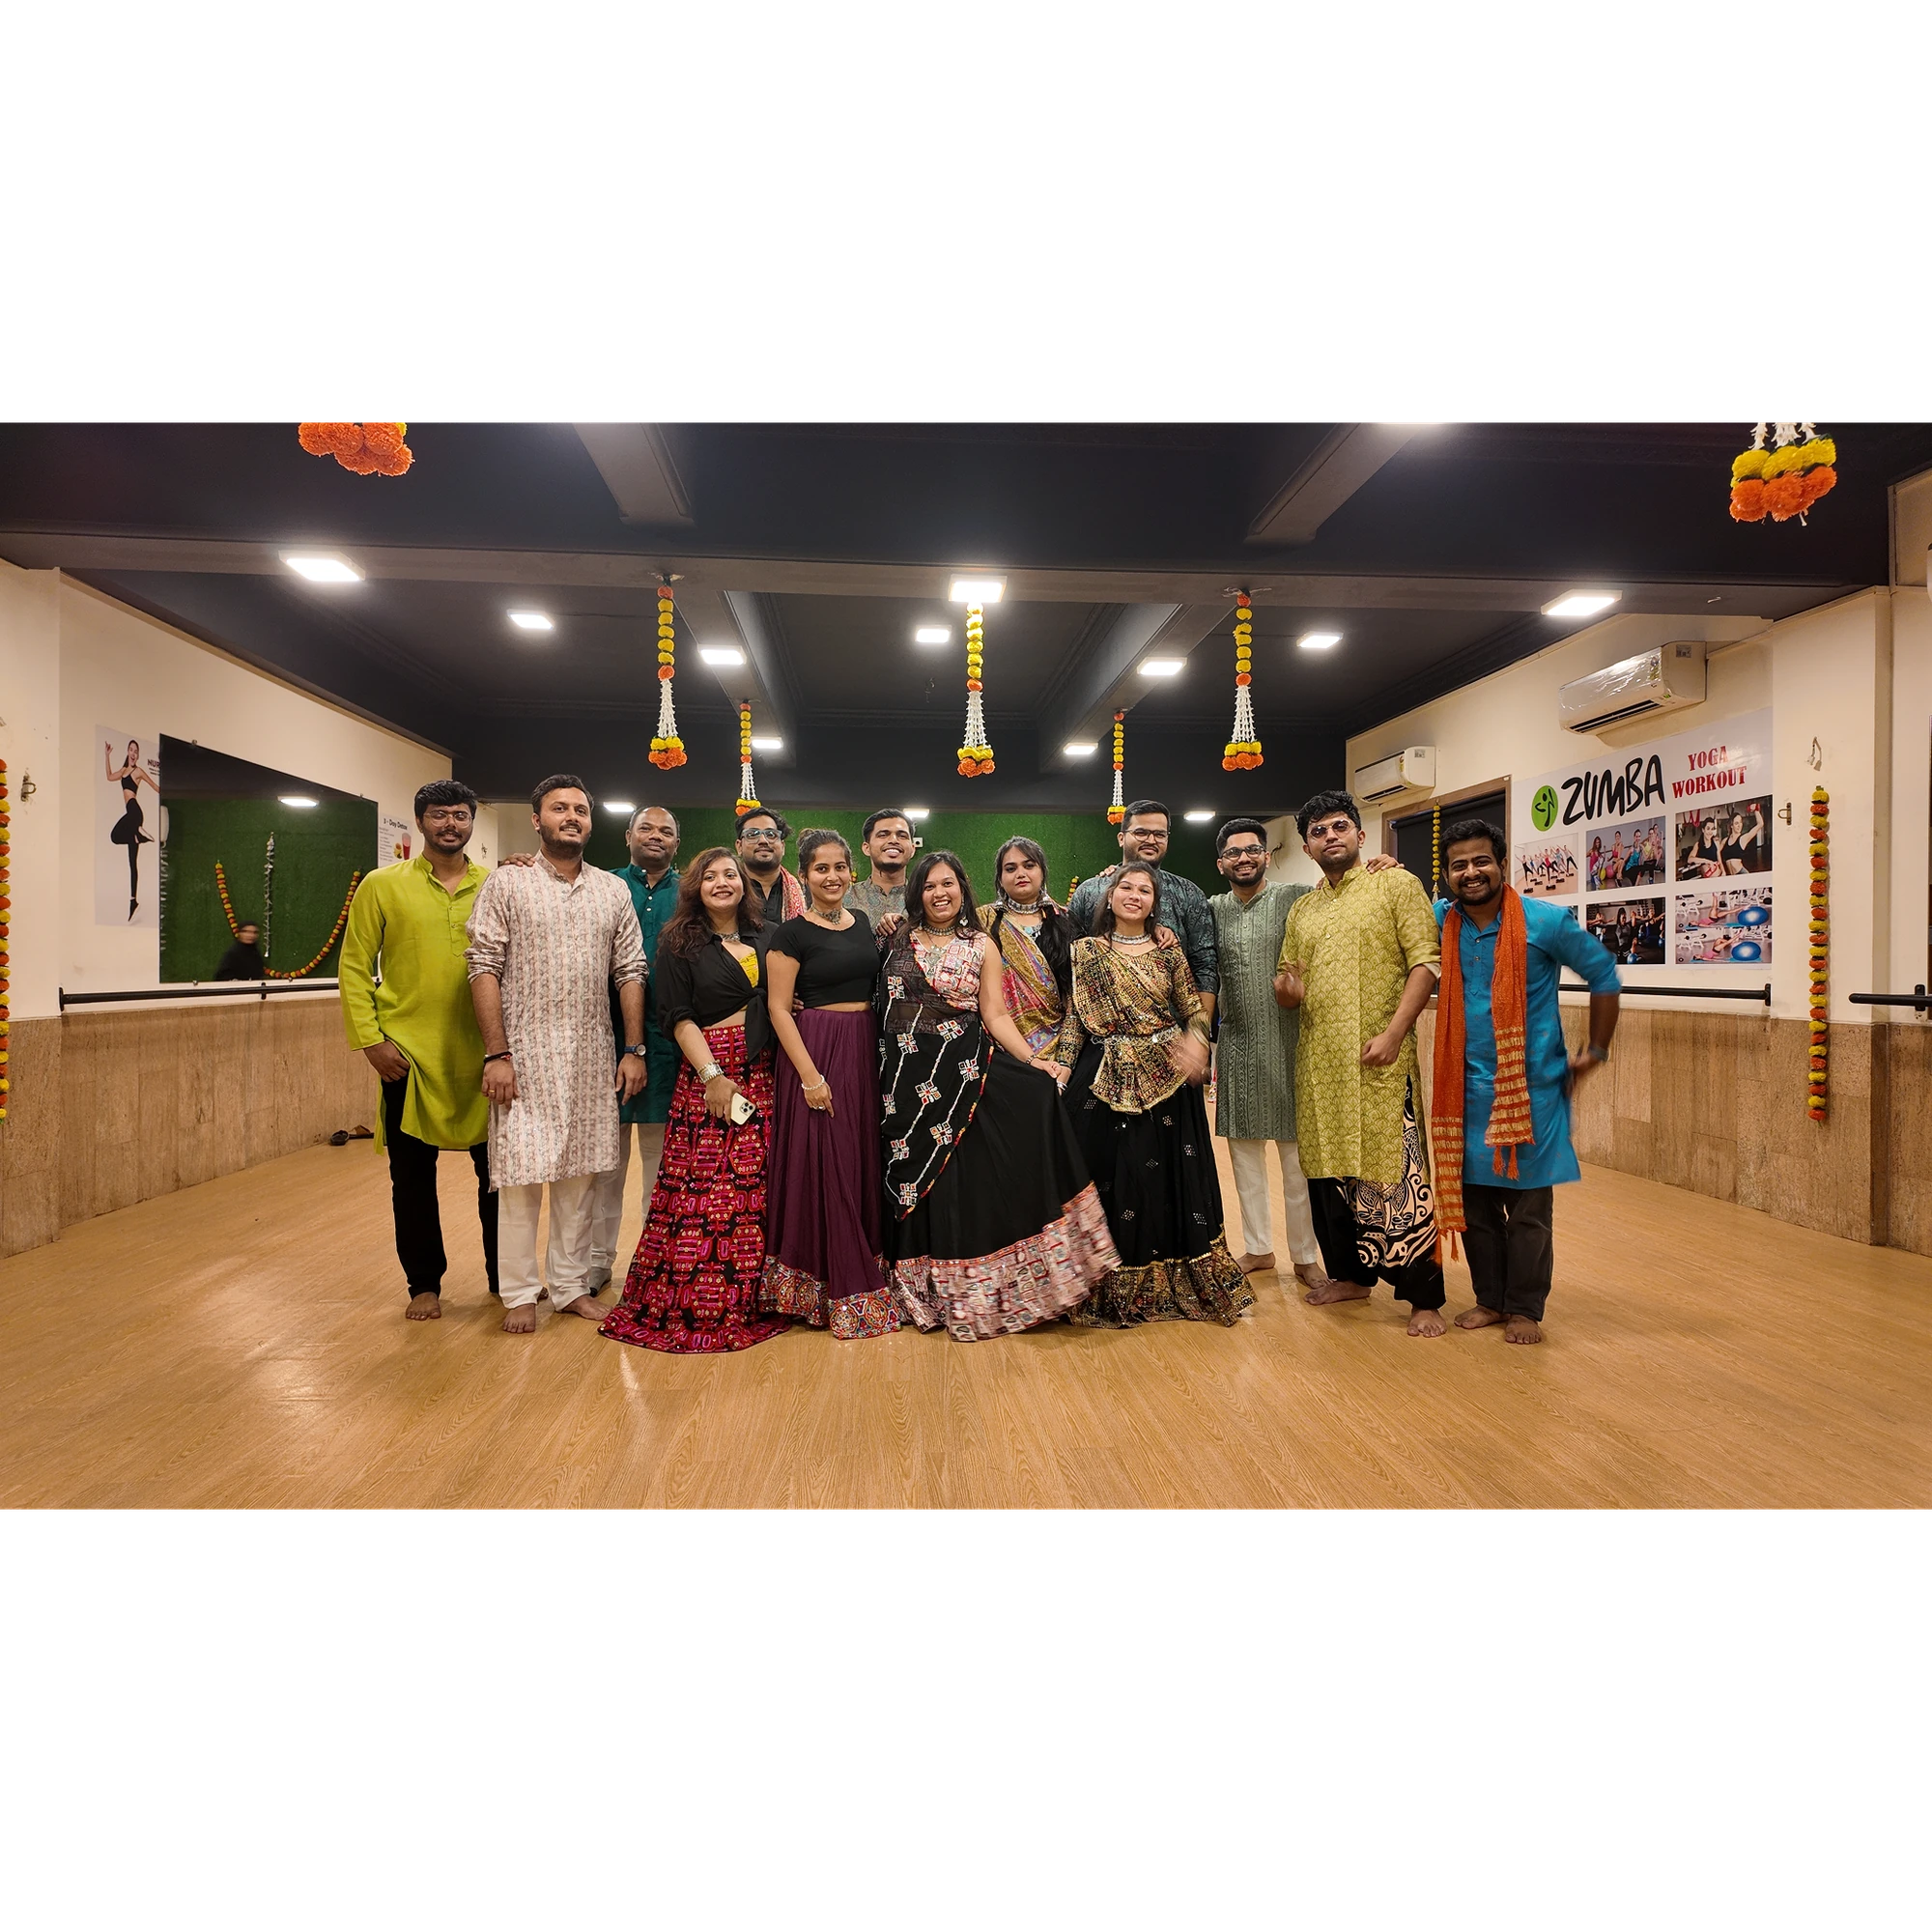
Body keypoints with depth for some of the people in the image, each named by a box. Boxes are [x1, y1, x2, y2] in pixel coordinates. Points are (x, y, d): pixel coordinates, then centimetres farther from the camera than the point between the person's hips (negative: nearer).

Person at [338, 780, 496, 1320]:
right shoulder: (382, 886, 1)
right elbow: (354, 967, 2)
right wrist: (370, 1039, -7)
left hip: (483, 1053, 1)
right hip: (409, 1055, -1)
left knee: (497, 1167, 9)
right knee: (413, 1174, 9)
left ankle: (504, 1276, 25)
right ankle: (424, 1284, 26)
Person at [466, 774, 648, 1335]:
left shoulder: (613, 891, 10)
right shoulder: (506, 883, 1)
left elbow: (630, 972, 8)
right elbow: (484, 968, -5)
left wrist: (633, 1049, 1)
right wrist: (496, 1053, -12)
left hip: (592, 1057, 3)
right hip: (524, 1054, -3)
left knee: (580, 1173, 9)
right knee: (520, 1173, 0)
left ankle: (571, 1284, 22)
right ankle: (520, 1294, 15)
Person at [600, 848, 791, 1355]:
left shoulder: (765, 941, 14)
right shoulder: (680, 944, 3)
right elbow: (679, 1018, -4)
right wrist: (712, 1075, -13)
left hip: (762, 1075, 4)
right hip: (708, 1072, -4)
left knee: (757, 1190, 4)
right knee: (703, 1191, -5)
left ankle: (748, 1302, 16)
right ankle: (692, 1306, 9)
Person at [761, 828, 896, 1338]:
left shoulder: (864, 923, 12)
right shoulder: (792, 933, -6)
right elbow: (778, 1008, -11)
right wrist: (810, 1074, -16)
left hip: (865, 1051, 6)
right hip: (816, 1051, -6)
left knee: (862, 1163, 11)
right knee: (822, 1166, -2)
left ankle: (863, 1273, 24)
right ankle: (836, 1290, 11)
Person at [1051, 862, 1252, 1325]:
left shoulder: (1168, 949, 6)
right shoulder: (1086, 951, 3)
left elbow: (1194, 1010, 5)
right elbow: (1073, 1019, 1)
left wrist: (1195, 1042, -16)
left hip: (1167, 1079, 1)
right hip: (1106, 1082, -1)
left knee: (1172, 1178, 5)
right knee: (1112, 1178, 4)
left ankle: (1174, 1283, 22)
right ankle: (1114, 1288, 18)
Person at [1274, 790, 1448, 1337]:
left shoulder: (1396, 885, 1)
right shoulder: (1301, 910, 17)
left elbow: (1425, 963, -7)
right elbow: (1287, 980, 21)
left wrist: (1392, 1033, -17)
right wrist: (1285, 988, -5)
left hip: (1379, 1059, -5)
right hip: (1318, 1058, 6)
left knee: (1393, 1173, -4)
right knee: (1327, 1169, 11)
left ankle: (1424, 1297, 7)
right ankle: (1350, 1274, 28)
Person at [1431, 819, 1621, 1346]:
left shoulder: (1546, 922, -8)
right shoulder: (1440, 921, 2)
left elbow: (1603, 976, 4)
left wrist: (1595, 1051, 4)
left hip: (1530, 1089, -3)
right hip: (1465, 1090, 4)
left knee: (1528, 1209, 4)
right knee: (1472, 1200, 10)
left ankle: (1525, 1309, 19)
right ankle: (1490, 1299, 26)